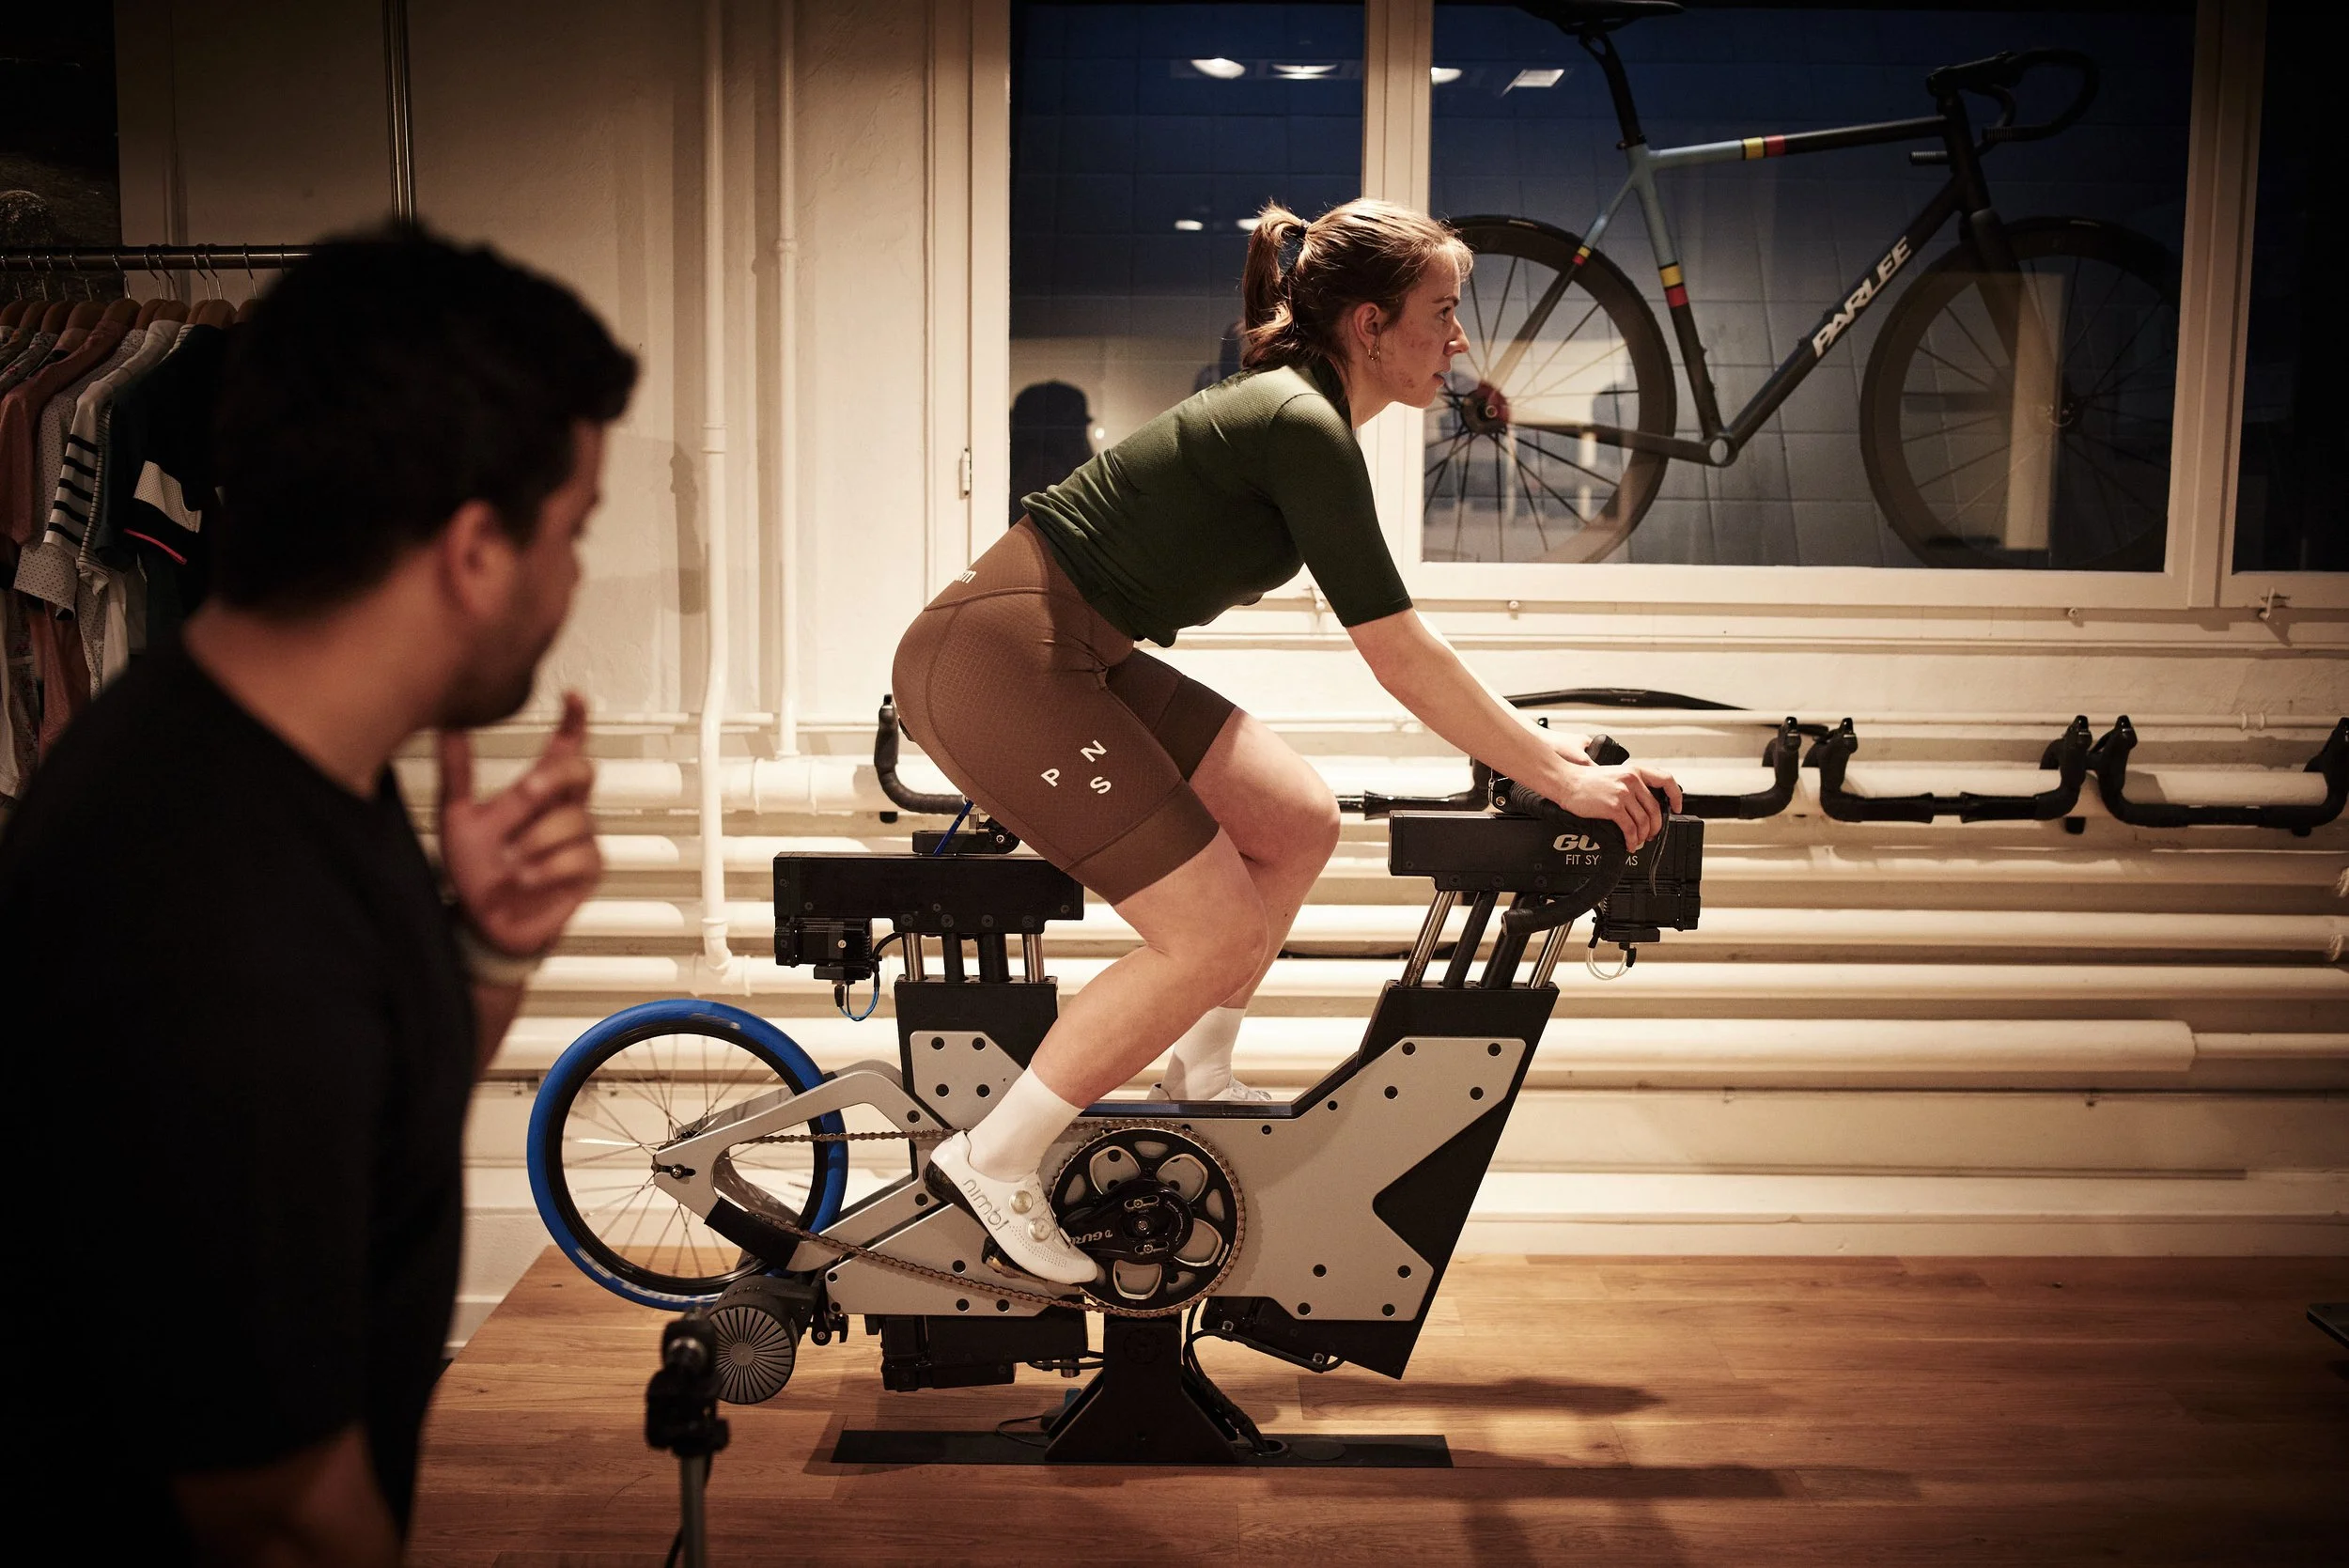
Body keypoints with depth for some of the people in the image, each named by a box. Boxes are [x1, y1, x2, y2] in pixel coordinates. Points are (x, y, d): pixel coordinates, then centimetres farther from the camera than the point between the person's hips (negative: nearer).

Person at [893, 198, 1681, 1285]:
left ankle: (1194, 1085, 24)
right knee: (1217, 936, -10)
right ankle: (992, 1164, 1)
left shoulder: (1291, 412, 13)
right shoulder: (1302, 429, -16)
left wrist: (1539, 744, 16)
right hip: (997, 663, -10)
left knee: (1300, 822, 10)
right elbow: (1403, 662, -17)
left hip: (1071, 658, 10)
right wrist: (1559, 777, -10)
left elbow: (1401, 649, 19)